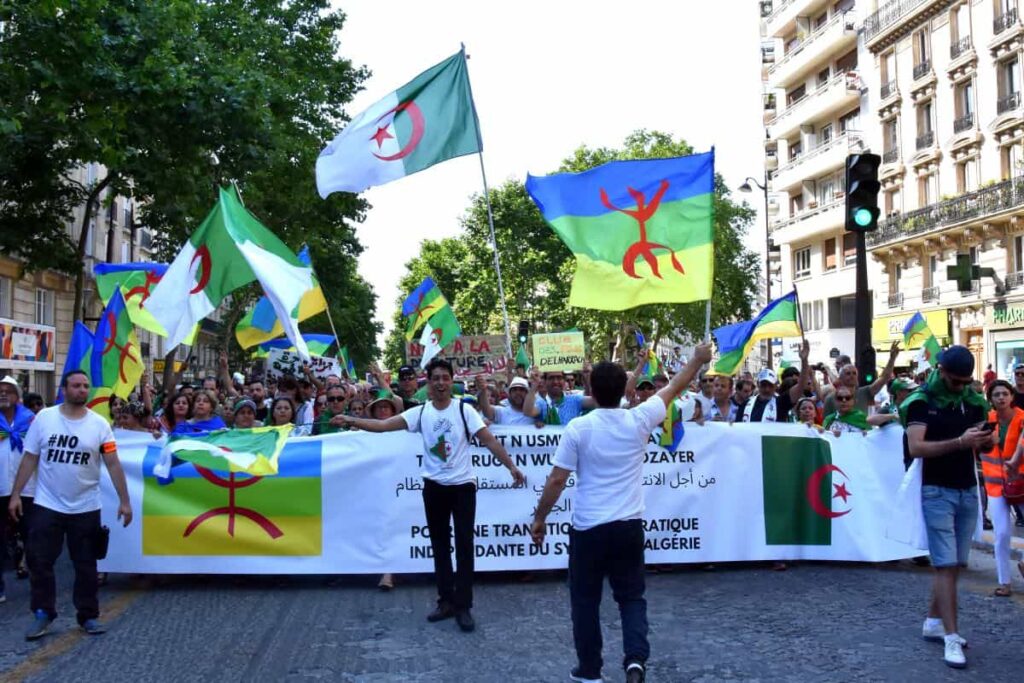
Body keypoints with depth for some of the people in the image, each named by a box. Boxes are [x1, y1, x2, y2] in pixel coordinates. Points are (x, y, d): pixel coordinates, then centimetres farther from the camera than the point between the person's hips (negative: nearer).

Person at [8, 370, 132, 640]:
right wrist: (16, 494, -3)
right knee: (39, 562, 4)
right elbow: (29, 458, 0)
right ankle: (43, 614, 19)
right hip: (47, 505, 0)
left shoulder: (99, 424, -4)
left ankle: (88, 615, 20)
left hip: (86, 508, 0)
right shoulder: (44, 418, -4)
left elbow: (113, 464, -3)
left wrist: (124, 500, -6)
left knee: (85, 565, 9)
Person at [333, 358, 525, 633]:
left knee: (464, 545, -1)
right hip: (434, 486, 3)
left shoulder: (464, 410, -6)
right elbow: (385, 424, -10)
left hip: (462, 485, -3)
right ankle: (446, 601, 22)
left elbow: (489, 440, -9)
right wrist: (353, 420, -23)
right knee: (440, 545, 11)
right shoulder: (420, 412, -1)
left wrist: (511, 466, -16)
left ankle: (463, 606, 7)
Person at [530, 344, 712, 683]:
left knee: (585, 601, 12)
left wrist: (539, 518, 3)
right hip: (629, 526, 2)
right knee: (631, 596, 14)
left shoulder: (578, 428, -10)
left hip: (588, 528, -2)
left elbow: (556, 480, -9)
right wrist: (697, 360, 27)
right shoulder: (639, 420, -4)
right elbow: (673, 389, 12)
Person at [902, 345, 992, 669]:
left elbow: (981, 444, 15)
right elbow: (915, 448, -20)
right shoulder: (922, 401, -10)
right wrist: (959, 441, -29)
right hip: (937, 491, -6)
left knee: (955, 563, 12)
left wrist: (987, 441, -9)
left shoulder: (973, 400, 7)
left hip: (968, 490, 6)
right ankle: (951, 638, -4)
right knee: (946, 564, -7)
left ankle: (933, 623, 24)